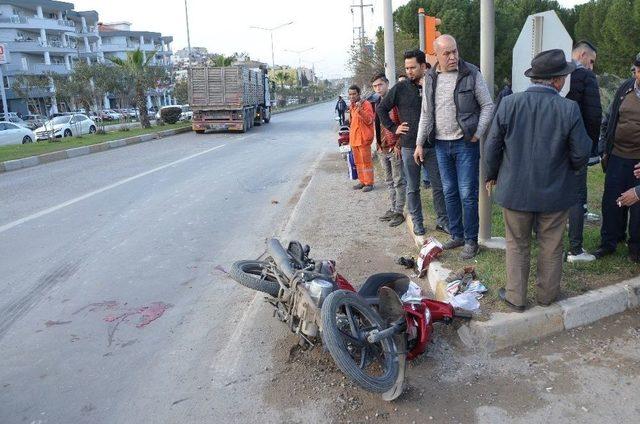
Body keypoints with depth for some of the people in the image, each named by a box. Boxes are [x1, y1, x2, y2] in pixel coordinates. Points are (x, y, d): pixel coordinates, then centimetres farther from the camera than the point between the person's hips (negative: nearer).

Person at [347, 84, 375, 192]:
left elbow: (369, 121, -17)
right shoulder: (351, 106, 14)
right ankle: (362, 181, 21)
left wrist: (360, 110, -29)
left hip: (363, 138, -8)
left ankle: (369, 183, 3)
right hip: (353, 138, 8)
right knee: (358, 162, 12)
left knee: (366, 161, -3)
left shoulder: (366, 104, -9)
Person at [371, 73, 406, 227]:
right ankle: (393, 209, 24)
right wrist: (379, 145, 14)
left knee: (399, 181, 0)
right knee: (389, 181, 15)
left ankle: (399, 212, 6)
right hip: (383, 149, 8)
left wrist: (398, 145, -17)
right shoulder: (378, 103, 14)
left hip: (395, 148, -8)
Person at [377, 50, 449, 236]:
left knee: (439, 185, 6)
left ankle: (442, 221, 19)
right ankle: (417, 222, 22)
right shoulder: (400, 88, -1)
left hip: (432, 145, 1)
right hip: (409, 146, -1)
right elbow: (382, 108, 7)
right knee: (413, 188, 9)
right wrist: (393, 128, 1)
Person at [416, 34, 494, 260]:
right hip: (441, 144, 5)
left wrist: (478, 134, -12)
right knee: (449, 192, 12)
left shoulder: (471, 74, -5)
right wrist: (420, 143, 10)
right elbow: (426, 114, 12)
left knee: (467, 194, -1)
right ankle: (456, 235, 26)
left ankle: (471, 241, 11)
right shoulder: (431, 78, 7)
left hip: (465, 143, -4)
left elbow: (488, 105, -3)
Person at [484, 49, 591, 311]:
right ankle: (547, 294, 34)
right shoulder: (569, 109, -15)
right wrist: (567, 169, 14)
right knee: (551, 247, 17)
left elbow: (492, 147, -5)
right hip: (555, 192, 0)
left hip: (515, 189, 1)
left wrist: (492, 175, 11)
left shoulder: (509, 103, -12)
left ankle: (516, 297, 25)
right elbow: (581, 155, -9)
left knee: (517, 245, 15)